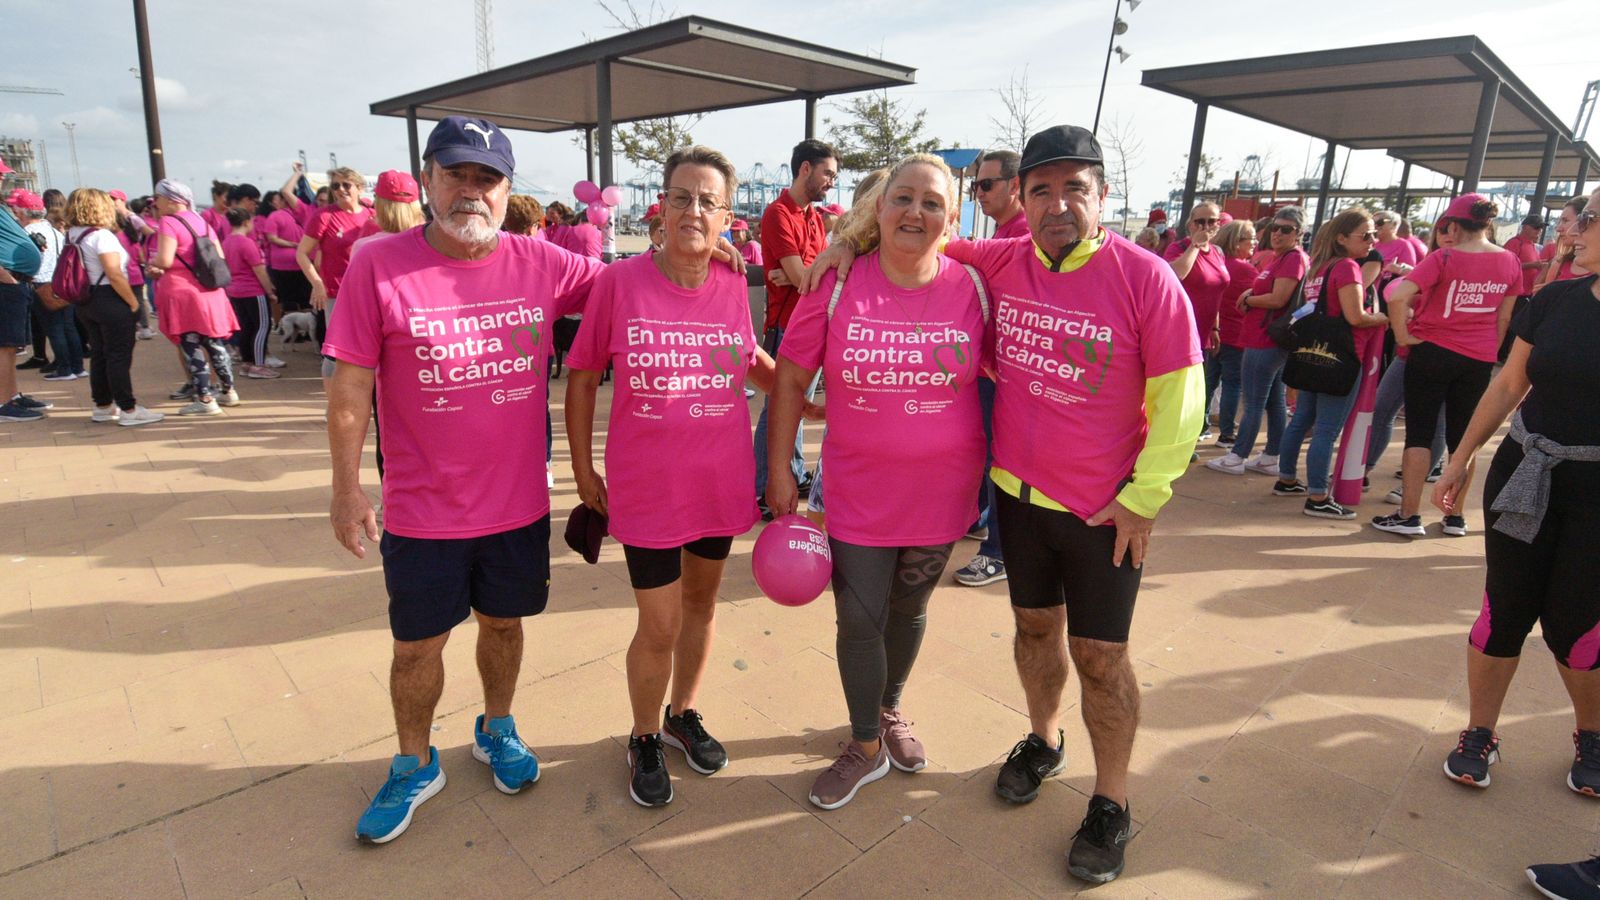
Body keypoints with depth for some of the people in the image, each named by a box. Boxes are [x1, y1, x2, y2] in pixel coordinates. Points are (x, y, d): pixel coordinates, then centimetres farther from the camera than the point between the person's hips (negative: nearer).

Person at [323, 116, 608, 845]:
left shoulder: (540, 263, -5)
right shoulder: (377, 266, -11)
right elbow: (350, 385, -8)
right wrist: (346, 487, -6)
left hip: (519, 504, 2)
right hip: (422, 512, -2)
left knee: (502, 623, 21)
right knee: (417, 645, 15)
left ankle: (496, 731, 47)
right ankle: (414, 765, 40)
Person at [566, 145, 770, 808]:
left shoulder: (733, 285, -4)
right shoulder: (619, 281, -12)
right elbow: (583, 377, -3)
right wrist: (583, 469, -1)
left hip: (721, 478, 4)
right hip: (646, 485, -3)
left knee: (701, 601, 20)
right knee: (660, 625, 4)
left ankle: (683, 714, 45)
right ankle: (645, 737, 33)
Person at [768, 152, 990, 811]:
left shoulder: (972, 289, -7)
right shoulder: (838, 285, -9)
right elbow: (790, 378, -3)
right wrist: (779, 468, -5)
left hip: (942, 491, 2)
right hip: (858, 490, -1)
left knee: (908, 609, 20)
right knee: (859, 620, 5)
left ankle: (890, 709, 48)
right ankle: (866, 746, 30)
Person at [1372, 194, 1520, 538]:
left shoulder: (1444, 258, -12)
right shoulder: (1510, 263, 3)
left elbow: (1398, 296, -25)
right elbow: (1503, 318, 10)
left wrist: (1402, 335, -15)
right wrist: (1490, 352, 20)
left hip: (1433, 351, -4)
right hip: (1479, 360, 5)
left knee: (1419, 434, 1)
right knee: (1462, 438, 12)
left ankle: (1409, 516, 1)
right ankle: (1455, 517, 19)